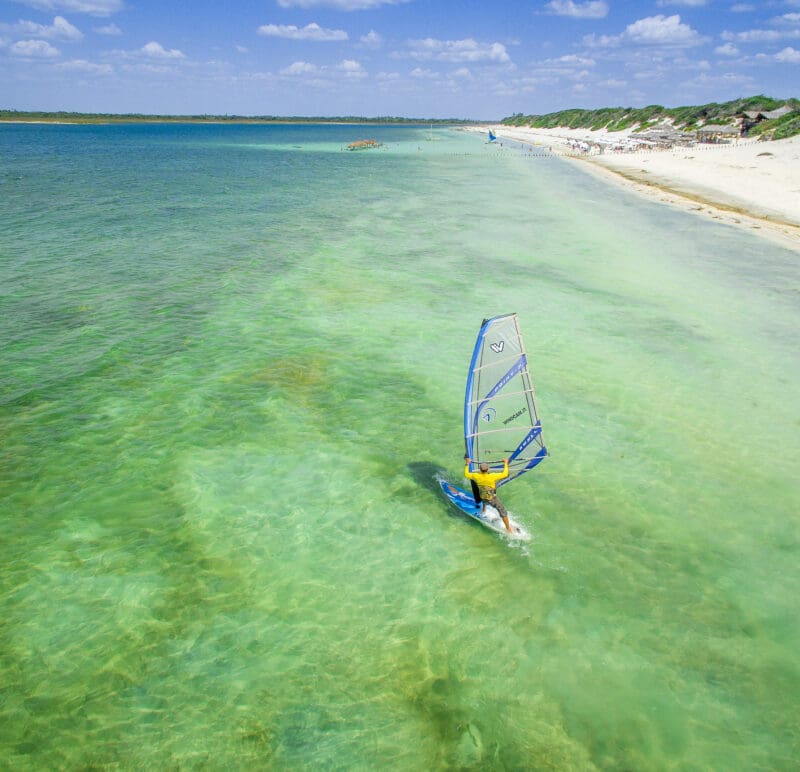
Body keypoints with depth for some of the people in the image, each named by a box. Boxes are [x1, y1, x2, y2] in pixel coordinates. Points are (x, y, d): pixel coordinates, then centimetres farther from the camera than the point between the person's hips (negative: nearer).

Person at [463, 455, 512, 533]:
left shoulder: (476, 476, -21)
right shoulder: (492, 476, -31)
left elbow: (466, 474, -3)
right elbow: (505, 474, -21)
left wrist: (467, 463, 4)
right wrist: (505, 463, -11)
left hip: (483, 498, 4)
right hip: (492, 499, -4)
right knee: (503, 512, 11)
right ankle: (508, 529, 17)